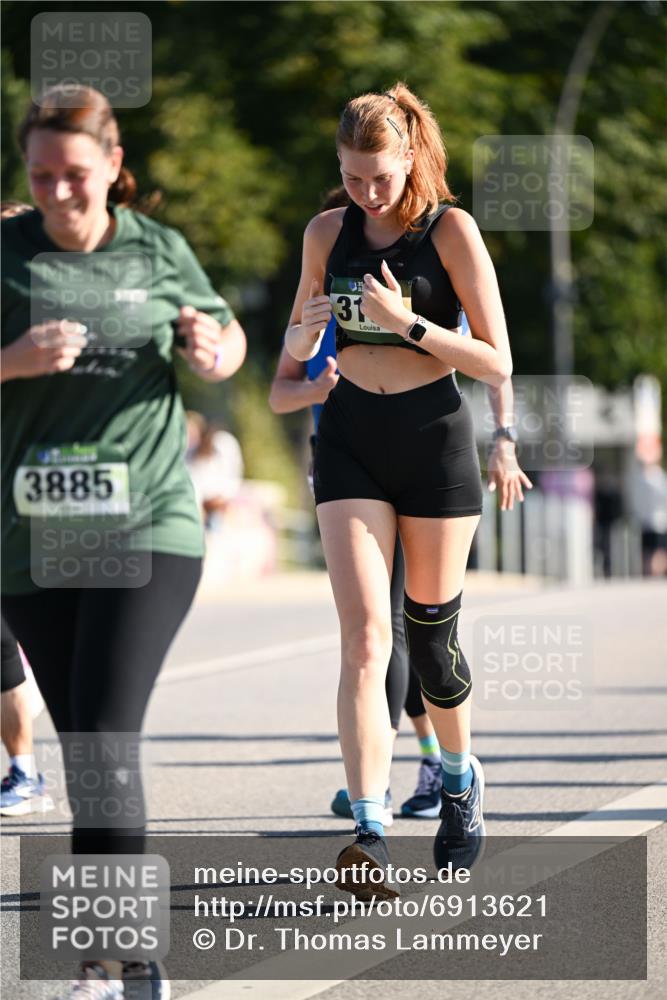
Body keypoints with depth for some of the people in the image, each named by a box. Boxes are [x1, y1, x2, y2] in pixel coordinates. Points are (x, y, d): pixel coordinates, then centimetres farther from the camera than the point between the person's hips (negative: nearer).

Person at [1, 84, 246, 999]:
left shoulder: (160, 252, 5)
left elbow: (228, 335, 20)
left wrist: (216, 354, -2)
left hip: (149, 525, -2)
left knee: (104, 739, -16)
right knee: (83, 750, 9)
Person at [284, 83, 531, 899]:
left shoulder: (451, 230, -5)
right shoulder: (327, 234, 6)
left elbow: (496, 361, -7)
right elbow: (295, 351, 17)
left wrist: (407, 323, -20)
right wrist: (307, 329, -7)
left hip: (434, 435, -2)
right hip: (350, 439, 2)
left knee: (430, 632, 8)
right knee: (365, 634, -12)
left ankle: (460, 777, 37)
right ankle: (369, 834, -22)